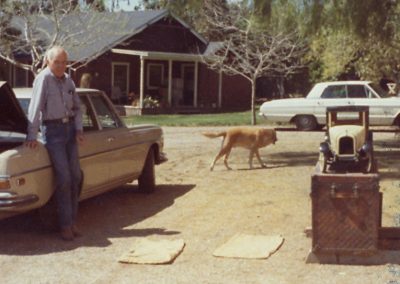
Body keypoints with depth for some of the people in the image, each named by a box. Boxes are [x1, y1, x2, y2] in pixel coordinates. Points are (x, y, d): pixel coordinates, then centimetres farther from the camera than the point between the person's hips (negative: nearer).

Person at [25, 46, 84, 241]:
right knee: (63, 177, -11)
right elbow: (35, 107, -17)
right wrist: (32, 136, -23)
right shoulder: (43, 78, -11)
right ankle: (65, 225, -4)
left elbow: (77, 108, 17)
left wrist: (79, 130, 4)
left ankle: (72, 220, 11)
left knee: (75, 176, 2)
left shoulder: (68, 81, 9)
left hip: (69, 128, 6)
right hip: (52, 130, -6)